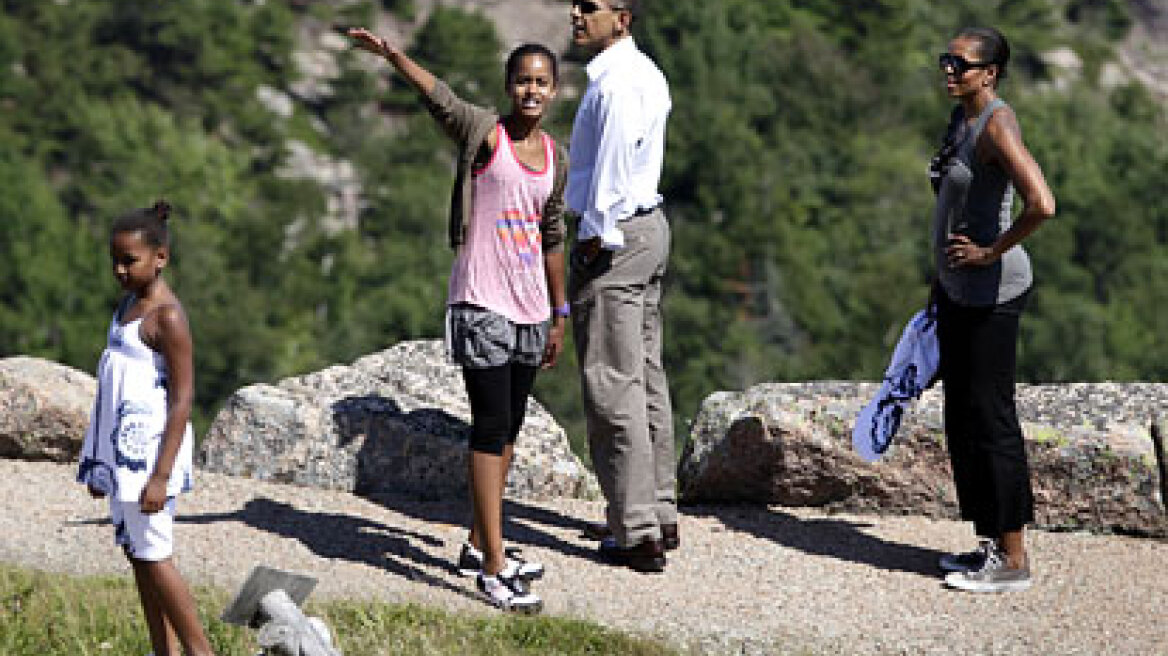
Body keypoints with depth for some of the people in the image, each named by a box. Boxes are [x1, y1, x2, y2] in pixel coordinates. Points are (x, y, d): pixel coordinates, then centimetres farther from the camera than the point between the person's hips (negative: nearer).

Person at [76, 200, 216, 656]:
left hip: (149, 448, -9)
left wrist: (161, 476, -22)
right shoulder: (129, 303, 12)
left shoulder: (167, 317, -16)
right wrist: (99, 463, 21)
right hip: (121, 448, 9)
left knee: (153, 557, -4)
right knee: (136, 554, 10)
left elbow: (182, 399, -18)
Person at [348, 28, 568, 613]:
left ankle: (479, 546, 27)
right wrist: (392, 57, -44)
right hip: (481, 304, -6)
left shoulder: (555, 157, 9)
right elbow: (438, 96, -26)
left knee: (507, 428, 13)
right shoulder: (484, 132, -7)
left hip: (530, 309, 6)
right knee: (491, 426, -9)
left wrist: (560, 313, 21)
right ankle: (493, 570, -10)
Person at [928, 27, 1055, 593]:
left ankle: (1013, 561, 1)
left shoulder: (998, 126, -19)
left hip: (992, 291, -10)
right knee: (962, 419, 14)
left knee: (990, 419, -5)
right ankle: (992, 544, 23)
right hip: (957, 290, 10)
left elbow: (1041, 204, -33)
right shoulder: (961, 117, 11)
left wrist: (991, 252, -20)